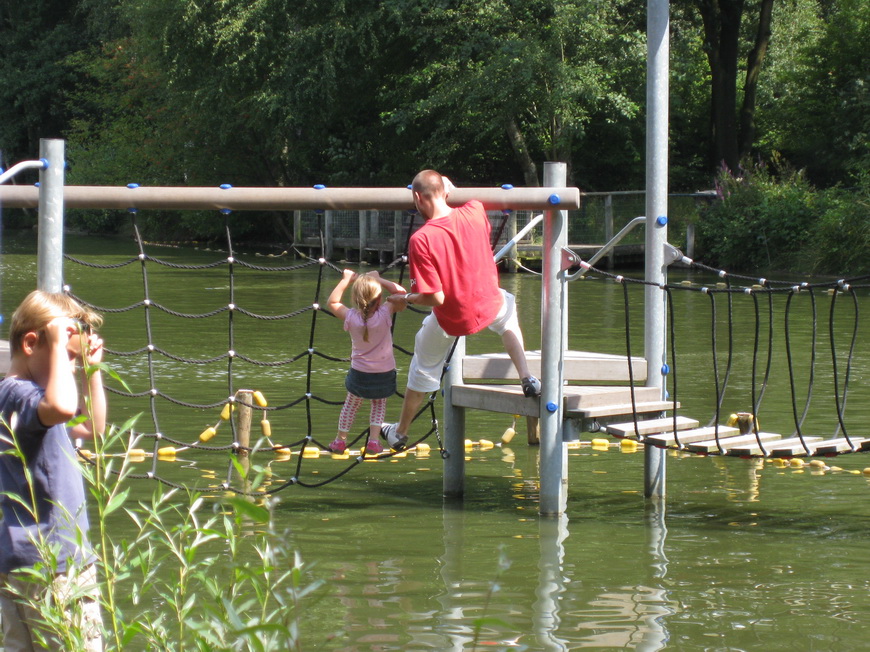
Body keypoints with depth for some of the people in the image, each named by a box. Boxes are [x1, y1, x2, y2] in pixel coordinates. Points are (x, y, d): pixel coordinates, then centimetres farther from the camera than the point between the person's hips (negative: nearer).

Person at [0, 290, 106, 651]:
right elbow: (62, 407, -40)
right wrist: (58, 345, -27)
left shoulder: (30, 395, 18)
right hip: (45, 564, -11)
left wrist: (92, 369, 24)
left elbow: (92, 427, 33)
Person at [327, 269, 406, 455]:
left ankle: (341, 440, 29)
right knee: (379, 404, 22)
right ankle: (374, 440, 11)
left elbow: (332, 302, 1)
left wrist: (346, 280, 3)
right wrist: (380, 280, -8)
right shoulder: (384, 314, -21)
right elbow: (401, 293, -9)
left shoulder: (351, 317, -17)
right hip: (384, 374, -1)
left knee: (351, 404, 22)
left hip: (359, 374, 1)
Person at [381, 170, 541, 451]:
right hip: (489, 306, 3)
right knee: (507, 305, 39)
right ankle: (527, 378, 27)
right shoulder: (474, 213, -14)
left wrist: (404, 298, -9)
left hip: (450, 319, -3)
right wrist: (450, 188, 27)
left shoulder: (421, 239, -27)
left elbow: (435, 297, -26)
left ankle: (400, 433, 40)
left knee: (424, 367, 24)